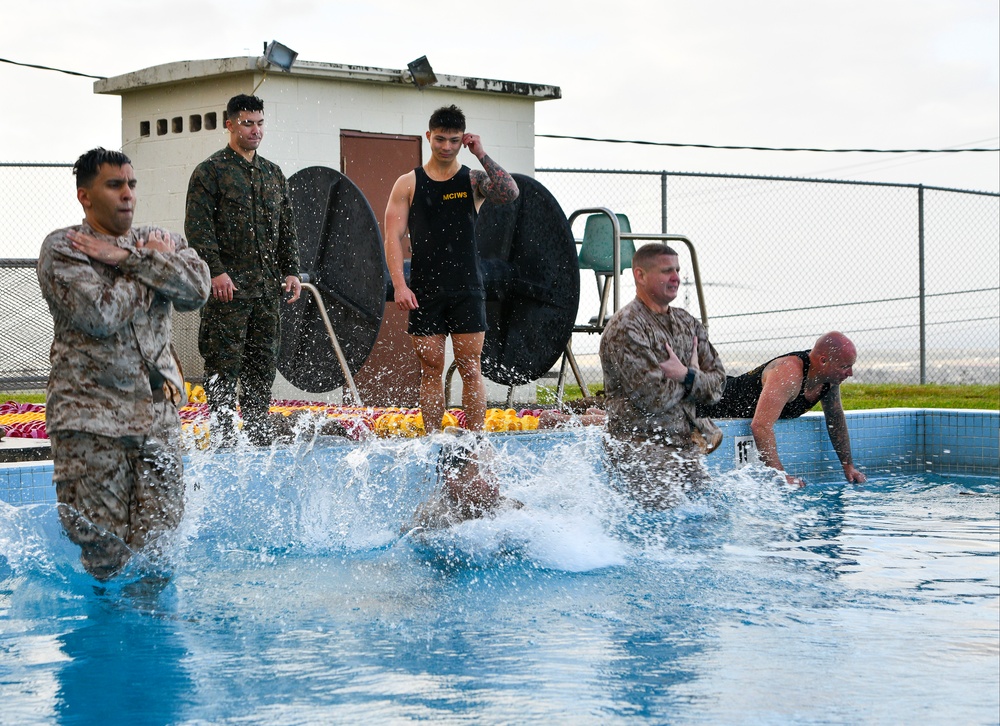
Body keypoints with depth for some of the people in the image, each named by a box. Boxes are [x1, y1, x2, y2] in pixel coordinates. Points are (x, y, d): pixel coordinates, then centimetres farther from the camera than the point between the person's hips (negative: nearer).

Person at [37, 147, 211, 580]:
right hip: (90, 416, -4)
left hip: (157, 413, 4)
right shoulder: (62, 249, -4)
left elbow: (197, 289, -7)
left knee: (158, 538, 2)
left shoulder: (159, 241, 13)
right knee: (100, 547, -2)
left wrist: (126, 258, -14)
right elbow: (100, 314, -18)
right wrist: (150, 263, -4)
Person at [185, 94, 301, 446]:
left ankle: (259, 438, 15)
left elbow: (287, 228, 20)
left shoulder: (273, 173, 17)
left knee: (263, 365, 9)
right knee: (224, 366, -5)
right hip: (228, 286, -6)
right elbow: (198, 227, -10)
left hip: (267, 289, 6)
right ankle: (224, 439, -2)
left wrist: (290, 270, 10)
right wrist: (216, 271, -18)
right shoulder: (210, 171, -2)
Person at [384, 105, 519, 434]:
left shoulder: (474, 181, 7)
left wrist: (482, 155, -11)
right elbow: (393, 237, 1)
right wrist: (399, 284, -11)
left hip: (467, 289, 0)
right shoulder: (408, 184, 7)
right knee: (431, 368, 3)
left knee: (470, 367, -2)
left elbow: (510, 193, -14)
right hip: (424, 291, 0)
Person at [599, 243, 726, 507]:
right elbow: (654, 398, -20)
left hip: (686, 445, 8)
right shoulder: (625, 328, -14)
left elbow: (717, 383, 8)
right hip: (644, 451, -8)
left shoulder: (688, 324, 12)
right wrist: (693, 377, -3)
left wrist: (686, 376, -13)